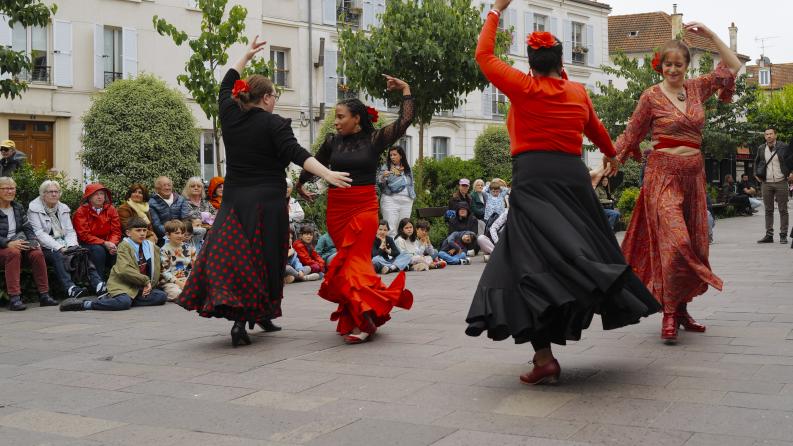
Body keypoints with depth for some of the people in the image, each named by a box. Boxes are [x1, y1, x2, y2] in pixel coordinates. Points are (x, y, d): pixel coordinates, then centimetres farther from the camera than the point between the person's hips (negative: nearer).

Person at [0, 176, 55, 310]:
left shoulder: (18, 208, 17)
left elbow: (27, 228, 14)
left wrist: (34, 241, -5)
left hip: (18, 244, 5)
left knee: (37, 253, -25)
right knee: (13, 253, -38)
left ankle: (44, 294, -21)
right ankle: (13, 298, -43)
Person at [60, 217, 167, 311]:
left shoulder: (152, 247, 9)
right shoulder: (124, 246, -7)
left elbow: (155, 271, 12)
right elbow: (124, 270, -21)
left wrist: (149, 285, -6)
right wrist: (145, 281, -18)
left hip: (141, 287, 7)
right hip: (123, 284, -6)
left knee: (162, 296, -18)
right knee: (124, 302, -35)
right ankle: (83, 304, -21)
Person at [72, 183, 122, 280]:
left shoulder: (111, 209, 4)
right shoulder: (81, 212, -7)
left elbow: (116, 231, 1)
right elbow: (84, 235, -13)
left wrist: (112, 243, -21)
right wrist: (104, 243, -22)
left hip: (107, 243, 3)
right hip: (87, 244, -3)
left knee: (118, 250, -26)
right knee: (98, 250, -33)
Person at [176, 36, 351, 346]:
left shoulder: (230, 116, 8)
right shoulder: (274, 124, -8)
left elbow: (226, 86, 26)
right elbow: (296, 153, -22)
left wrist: (246, 56, 37)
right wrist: (327, 174, -30)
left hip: (234, 201, 5)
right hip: (267, 202, -5)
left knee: (230, 253, 5)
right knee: (260, 260, 3)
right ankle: (242, 320, 5)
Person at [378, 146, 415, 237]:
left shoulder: (407, 169, 14)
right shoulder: (386, 167, 2)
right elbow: (379, 183, -7)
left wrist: (412, 197, 16)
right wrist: (383, 177, -26)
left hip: (406, 201, 4)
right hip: (390, 199, -4)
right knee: (390, 229, -11)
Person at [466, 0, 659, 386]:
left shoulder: (524, 87, 1)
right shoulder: (578, 92, 14)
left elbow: (484, 55, 10)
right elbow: (596, 129, 33)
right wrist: (611, 154, 53)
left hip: (532, 179, -4)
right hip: (573, 176, 5)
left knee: (531, 260, -7)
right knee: (579, 249, 17)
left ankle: (544, 357, -14)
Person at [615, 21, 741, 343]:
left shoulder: (697, 88, 9)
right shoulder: (652, 96, -3)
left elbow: (732, 65, 18)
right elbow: (629, 136, 1)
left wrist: (709, 35, 10)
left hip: (694, 174, 6)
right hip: (664, 173, -6)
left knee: (694, 244, 8)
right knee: (673, 239, -17)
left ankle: (682, 307, 19)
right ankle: (669, 314, -11)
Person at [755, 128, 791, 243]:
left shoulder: (784, 147, -1)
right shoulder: (761, 149, 8)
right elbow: (756, 162, 23)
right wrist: (756, 174, 12)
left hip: (781, 182, -3)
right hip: (766, 183, 3)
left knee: (783, 210, 0)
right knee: (768, 210, 5)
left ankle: (783, 235, 4)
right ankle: (769, 235, 9)